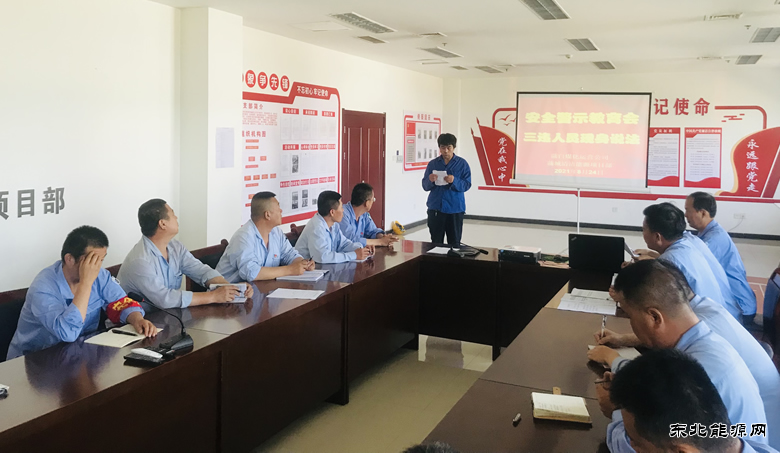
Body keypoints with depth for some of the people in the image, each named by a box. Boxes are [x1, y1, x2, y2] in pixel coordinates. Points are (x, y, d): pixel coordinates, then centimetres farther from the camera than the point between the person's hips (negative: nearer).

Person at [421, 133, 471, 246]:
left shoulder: (462, 163, 2)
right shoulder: (433, 164, 6)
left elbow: (467, 185, -4)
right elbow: (425, 186, 6)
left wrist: (454, 181, -22)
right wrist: (430, 181, -16)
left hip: (455, 208, -1)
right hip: (435, 208, 2)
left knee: (454, 243, 3)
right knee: (436, 243, 5)